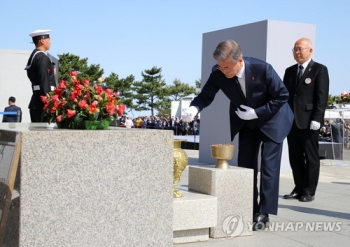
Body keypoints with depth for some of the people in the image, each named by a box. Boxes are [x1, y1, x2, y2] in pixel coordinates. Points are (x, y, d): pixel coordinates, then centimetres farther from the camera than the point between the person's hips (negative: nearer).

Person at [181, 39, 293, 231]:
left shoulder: (262, 69, -31)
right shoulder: (218, 74, -22)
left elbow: (282, 95, -20)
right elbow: (206, 95, -13)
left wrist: (257, 113, -25)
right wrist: (194, 108, -35)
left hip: (271, 120, -4)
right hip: (245, 124, 4)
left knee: (268, 168, -6)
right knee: (245, 166, 5)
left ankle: (264, 213, 3)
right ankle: (249, 211, 15)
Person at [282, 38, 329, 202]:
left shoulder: (319, 70, 0)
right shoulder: (290, 71, 17)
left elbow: (322, 96, -8)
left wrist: (316, 119, -16)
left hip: (308, 121, -6)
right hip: (291, 120, 6)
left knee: (311, 157, 1)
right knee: (295, 157, 8)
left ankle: (309, 191, 7)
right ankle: (299, 189, 16)